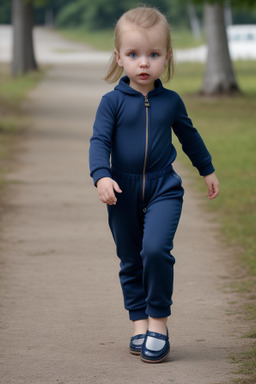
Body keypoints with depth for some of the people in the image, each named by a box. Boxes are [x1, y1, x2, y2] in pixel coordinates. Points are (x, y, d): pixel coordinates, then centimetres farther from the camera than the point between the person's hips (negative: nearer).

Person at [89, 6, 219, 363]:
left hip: (163, 188, -1)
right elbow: (99, 141, -9)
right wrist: (101, 176, -26)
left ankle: (159, 320, -6)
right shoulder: (113, 101, -5)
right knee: (130, 260, 8)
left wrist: (208, 170, 29)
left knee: (156, 249, -19)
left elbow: (189, 135, 18)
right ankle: (139, 321, 22)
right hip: (123, 190, 1)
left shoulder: (171, 101, 2)